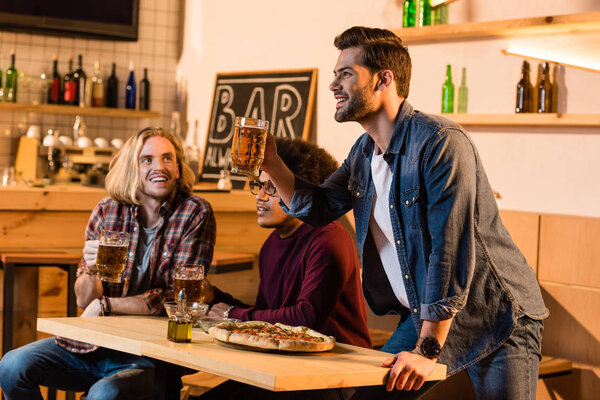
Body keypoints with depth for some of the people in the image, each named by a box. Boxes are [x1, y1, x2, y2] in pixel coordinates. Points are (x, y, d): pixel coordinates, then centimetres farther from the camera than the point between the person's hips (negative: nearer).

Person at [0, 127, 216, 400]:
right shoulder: (107, 211, 4)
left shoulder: (196, 214, -6)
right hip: (94, 344, 5)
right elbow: (84, 301, 5)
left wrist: (105, 305, -7)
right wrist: (91, 271, -17)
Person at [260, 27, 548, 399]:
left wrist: (427, 350, -29)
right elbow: (317, 207, 17)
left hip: (496, 322, -7)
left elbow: (451, 251, -27)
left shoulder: (441, 142, -22)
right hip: (423, 315, 7)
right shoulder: (364, 151, 5)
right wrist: (272, 164, 0)